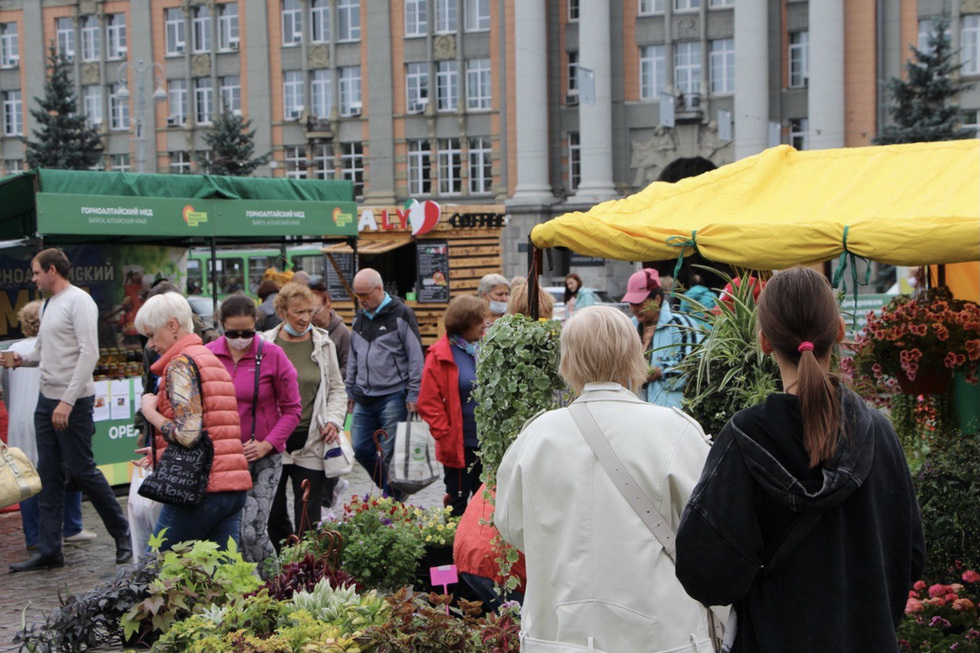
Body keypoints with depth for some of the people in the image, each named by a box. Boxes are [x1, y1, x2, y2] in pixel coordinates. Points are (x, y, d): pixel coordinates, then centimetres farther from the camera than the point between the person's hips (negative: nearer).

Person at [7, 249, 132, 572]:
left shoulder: (79, 301, -11)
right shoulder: (47, 304, 15)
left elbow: (89, 354, -19)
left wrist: (68, 401, -23)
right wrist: (23, 359, -1)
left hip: (73, 402, -8)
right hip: (46, 399, 8)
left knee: (82, 470, -3)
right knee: (49, 475, 8)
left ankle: (122, 533, 13)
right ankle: (49, 550, 13)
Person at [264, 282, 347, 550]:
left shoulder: (323, 344, 7)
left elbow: (336, 388, 15)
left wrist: (334, 419, -2)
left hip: (311, 441, 0)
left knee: (308, 517, 0)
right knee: (272, 511, 5)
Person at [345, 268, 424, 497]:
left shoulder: (401, 314, -6)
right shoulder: (360, 317, 14)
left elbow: (416, 357, -7)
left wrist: (413, 394, -10)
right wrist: (350, 390, 19)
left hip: (393, 397, -7)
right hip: (364, 399, 7)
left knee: (391, 454, -4)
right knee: (361, 449, 5)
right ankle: (389, 488, 25)